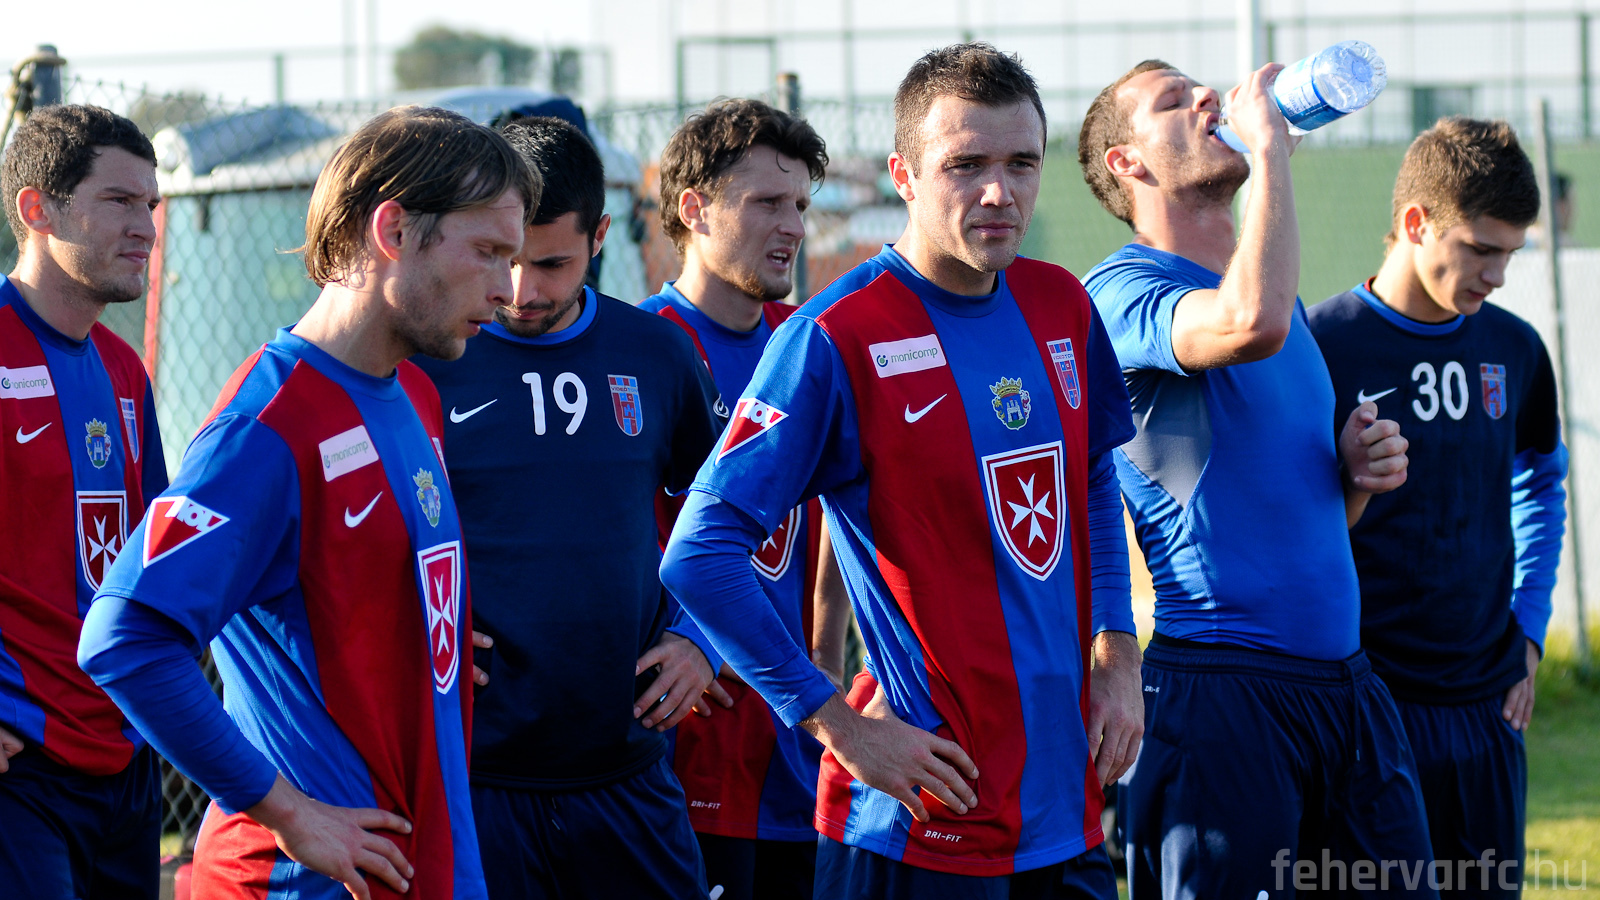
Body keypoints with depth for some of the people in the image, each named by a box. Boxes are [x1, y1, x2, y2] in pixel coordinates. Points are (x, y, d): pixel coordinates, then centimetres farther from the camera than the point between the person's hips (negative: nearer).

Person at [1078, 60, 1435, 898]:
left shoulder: (1284, 296, 19)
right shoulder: (1122, 289, -7)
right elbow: (1250, 322, -30)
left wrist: (1358, 473, 4)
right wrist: (1269, 143, -19)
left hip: (1345, 679, 7)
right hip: (1221, 692, -7)